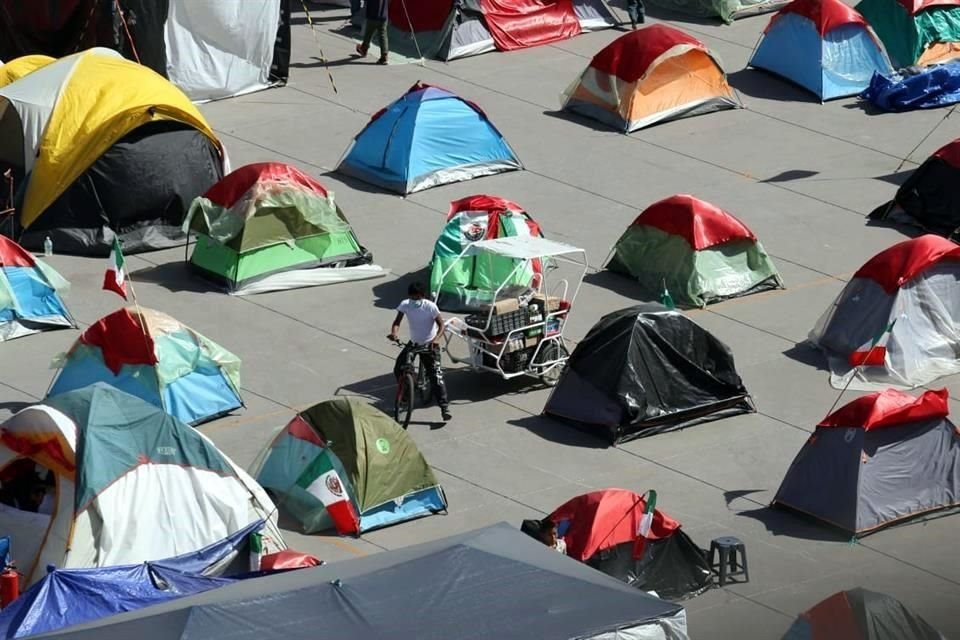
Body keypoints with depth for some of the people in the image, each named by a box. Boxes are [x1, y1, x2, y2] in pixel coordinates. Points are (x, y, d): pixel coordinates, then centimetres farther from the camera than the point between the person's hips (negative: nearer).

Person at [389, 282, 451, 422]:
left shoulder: (430, 307, -22)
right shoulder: (405, 305, -12)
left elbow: (441, 325, -19)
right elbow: (397, 321, -12)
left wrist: (436, 339, -37)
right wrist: (394, 333, -35)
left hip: (430, 345, -5)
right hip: (413, 342, 5)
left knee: (436, 376, -13)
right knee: (398, 369, 0)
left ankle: (444, 407, -14)